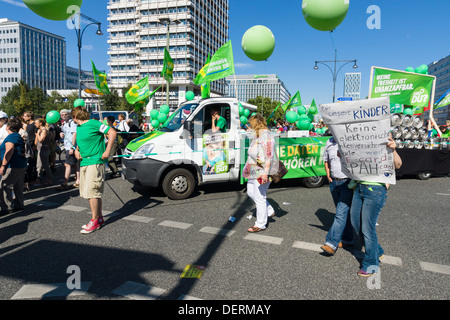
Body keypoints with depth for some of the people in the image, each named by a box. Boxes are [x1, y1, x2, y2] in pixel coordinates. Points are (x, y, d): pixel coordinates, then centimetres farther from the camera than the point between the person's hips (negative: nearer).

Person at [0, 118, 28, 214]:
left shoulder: (11, 137, -12)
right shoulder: (19, 136, 17)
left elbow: (9, 152, -20)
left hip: (12, 166, -10)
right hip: (21, 165, 10)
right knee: (18, 187, 14)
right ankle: (19, 205, 20)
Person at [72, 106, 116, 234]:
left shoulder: (93, 124, -9)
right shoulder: (78, 127, 17)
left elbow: (112, 132, -12)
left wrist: (107, 151, -16)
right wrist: (76, 150, 13)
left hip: (95, 162, -9)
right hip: (83, 162, 9)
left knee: (91, 191, -10)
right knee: (87, 192, 11)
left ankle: (95, 221, 0)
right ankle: (100, 218, 21)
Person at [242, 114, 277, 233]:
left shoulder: (266, 135, -17)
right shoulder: (258, 135, 16)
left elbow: (269, 156, -23)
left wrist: (265, 172, -28)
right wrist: (248, 169, 31)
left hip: (261, 172, -11)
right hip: (254, 172, 11)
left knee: (260, 197, -2)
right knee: (251, 192, 19)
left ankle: (260, 224, 11)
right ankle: (270, 211, 32)